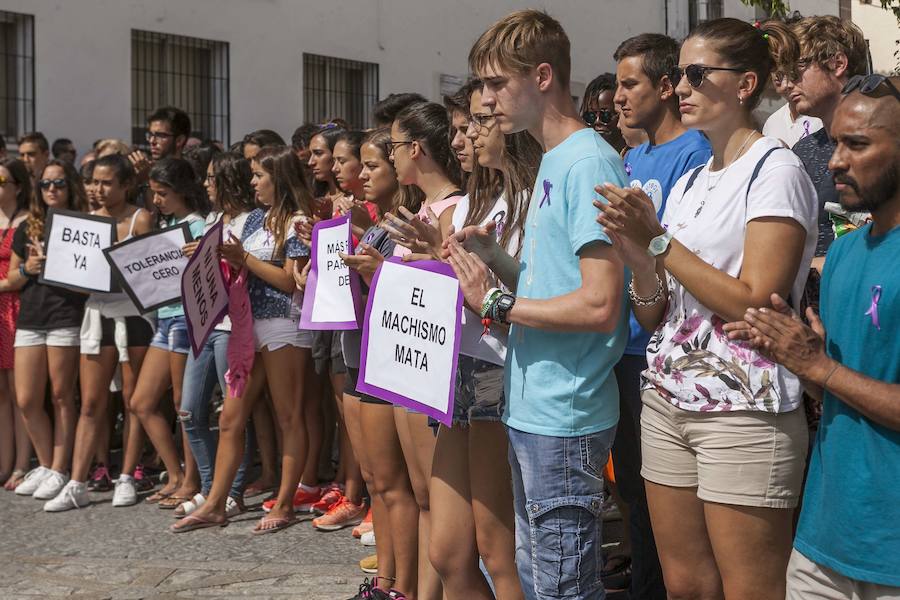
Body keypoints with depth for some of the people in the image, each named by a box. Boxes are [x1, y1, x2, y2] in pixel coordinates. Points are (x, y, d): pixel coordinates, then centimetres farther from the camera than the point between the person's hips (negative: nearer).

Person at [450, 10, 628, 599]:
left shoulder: (588, 162, -15)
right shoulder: (552, 162, 14)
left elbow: (598, 303, -23)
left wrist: (497, 303, -14)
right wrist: (494, 257, 1)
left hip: (564, 416, -10)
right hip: (531, 406, 10)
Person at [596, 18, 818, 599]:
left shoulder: (775, 171, -7)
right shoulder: (688, 183, 15)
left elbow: (756, 304, -18)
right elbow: (654, 317, 13)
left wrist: (658, 242, -14)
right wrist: (639, 256, -7)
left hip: (743, 410, -7)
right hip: (667, 398, 7)